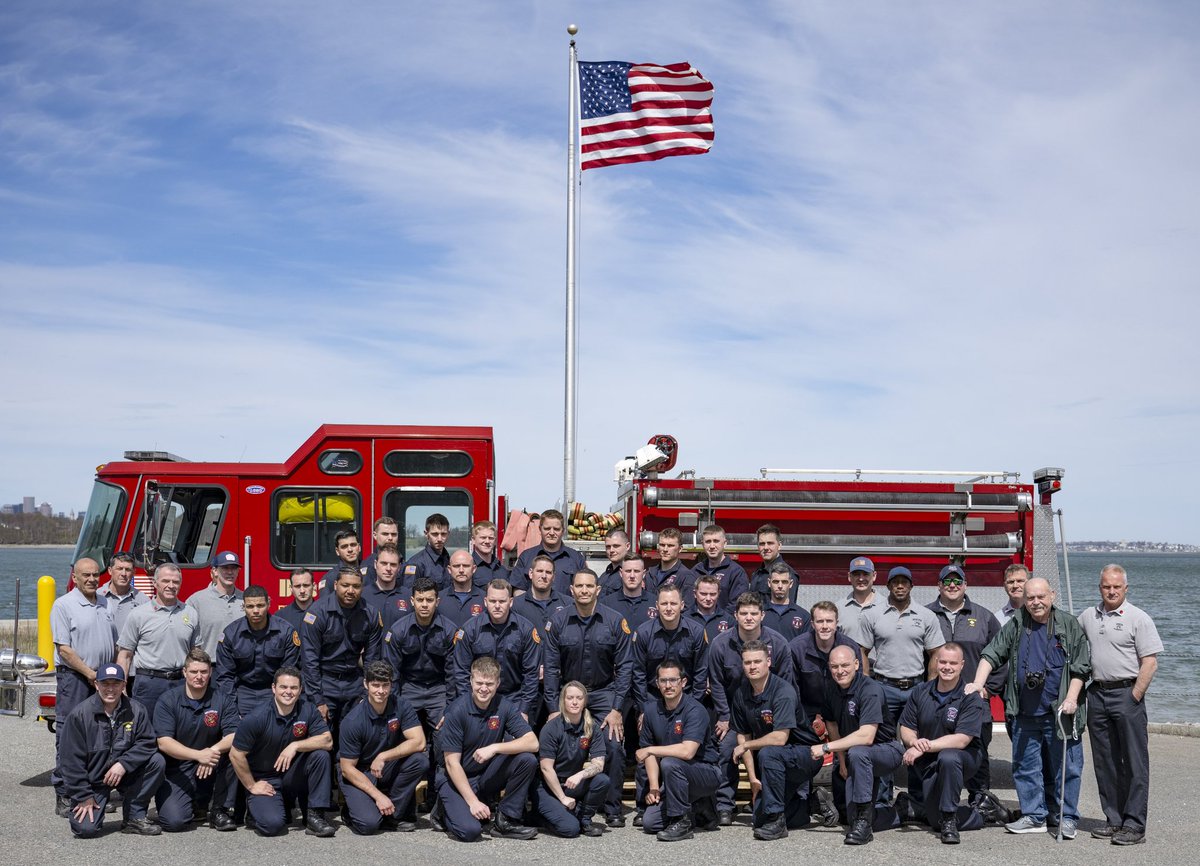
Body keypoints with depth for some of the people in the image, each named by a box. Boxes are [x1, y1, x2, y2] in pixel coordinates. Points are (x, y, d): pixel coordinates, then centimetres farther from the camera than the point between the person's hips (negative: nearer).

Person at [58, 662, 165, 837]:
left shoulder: (136, 710, -5)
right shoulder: (80, 715, -13)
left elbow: (146, 743, -7)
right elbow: (71, 760, -11)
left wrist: (123, 764, -24)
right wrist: (83, 796, -13)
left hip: (124, 775, 3)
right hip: (92, 781, -3)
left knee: (156, 761, -22)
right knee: (86, 829, -21)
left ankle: (135, 817, -8)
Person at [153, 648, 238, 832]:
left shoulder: (223, 701, -1)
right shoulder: (167, 701, -5)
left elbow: (234, 736, -13)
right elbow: (164, 742, -15)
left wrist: (213, 751, -34)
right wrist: (198, 755, -29)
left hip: (210, 773, 2)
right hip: (177, 771, -2)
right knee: (174, 821, -24)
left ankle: (219, 810, -9)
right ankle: (195, 803, 14)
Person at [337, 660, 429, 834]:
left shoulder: (401, 706, -12)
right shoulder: (353, 720, -21)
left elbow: (419, 742, -21)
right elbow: (347, 768, -17)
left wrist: (383, 757, -27)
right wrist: (378, 796, -22)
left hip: (387, 769, 4)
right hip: (358, 774, -4)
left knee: (420, 760, -26)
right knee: (369, 824, -26)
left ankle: (394, 814, -8)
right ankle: (351, 810, 11)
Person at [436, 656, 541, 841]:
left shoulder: (504, 706, -7)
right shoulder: (457, 711, -18)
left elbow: (532, 743, -16)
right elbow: (452, 763, -18)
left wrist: (495, 747, -29)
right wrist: (473, 802, -23)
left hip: (487, 775, 4)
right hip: (457, 778, -4)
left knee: (527, 760, -21)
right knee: (470, 831, -27)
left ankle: (506, 820, -7)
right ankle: (445, 808, 8)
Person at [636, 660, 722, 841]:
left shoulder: (695, 710, -20)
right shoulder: (651, 708, 0)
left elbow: (687, 751, -33)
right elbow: (650, 752, 3)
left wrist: (650, 750, -22)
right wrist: (654, 788, -8)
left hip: (706, 773, -7)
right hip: (676, 778, 7)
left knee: (670, 763, -34)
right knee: (649, 823, -7)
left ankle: (682, 823, -18)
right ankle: (698, 810, 15)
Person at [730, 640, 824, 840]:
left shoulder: (783, 691, -23)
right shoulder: (741, 694, -3)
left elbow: (780, 738, -30)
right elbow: (743, 736, 2)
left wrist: (745, 746, -16)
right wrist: (752, 777, -6)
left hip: (805, 754, -7)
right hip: (778, 759, 7)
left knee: (768, 754, -36)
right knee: (760, 819, -1)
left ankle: (776, 820, -25)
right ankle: (807, 803, 25)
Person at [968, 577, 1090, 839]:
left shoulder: (1069, 626, 1)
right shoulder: (1015, 626, 8)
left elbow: (1081, 667, 0)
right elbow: (991, 655, 7)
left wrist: (1071, 699, -9)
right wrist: (978, 684, -7)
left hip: (1060, 712, -3)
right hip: (1025, 714, 3)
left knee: (1066, 766, 2)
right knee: (1025, 766, 8)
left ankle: (1067, 817, 13)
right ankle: (1034, 816, 19)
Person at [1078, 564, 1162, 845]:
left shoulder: (1139, 618, -4)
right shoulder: (1087, 617, 12)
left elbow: (1150, 663, -9)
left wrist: (1134, 697, -14)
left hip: (1127, 692, -6)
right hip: (1097, 693, 6)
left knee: (1134, 762, -5)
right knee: (1105, 762, 9)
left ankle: (1134, 825, -3)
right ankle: (1114, 819, 18)